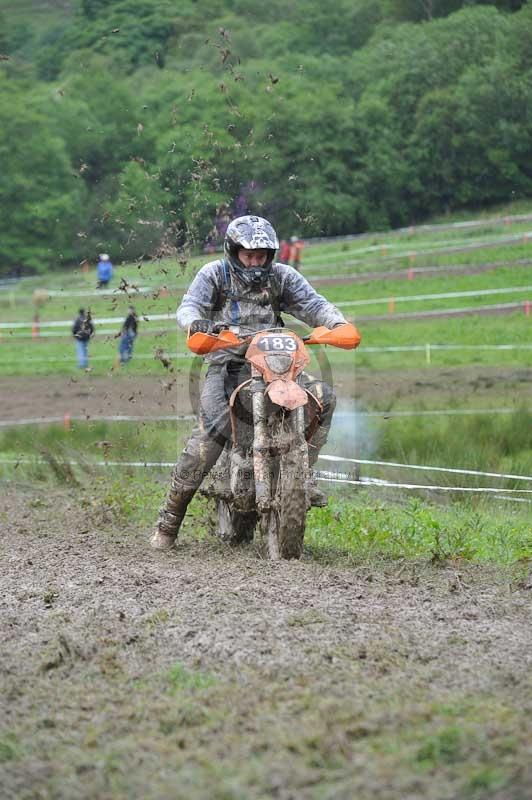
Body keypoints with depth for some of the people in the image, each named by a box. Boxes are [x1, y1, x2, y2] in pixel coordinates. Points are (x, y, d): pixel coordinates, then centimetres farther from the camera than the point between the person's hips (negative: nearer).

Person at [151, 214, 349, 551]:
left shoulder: (281, 276, 11)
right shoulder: (214, 274, 5)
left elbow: (312, 302, 2)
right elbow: (190, 305, -7)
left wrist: (336, 322, -20)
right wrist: (195, 323, -32)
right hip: (228, 365, -3)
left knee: (323, 395, -19)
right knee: (209, 435, -21)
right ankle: (169, 521, -11)